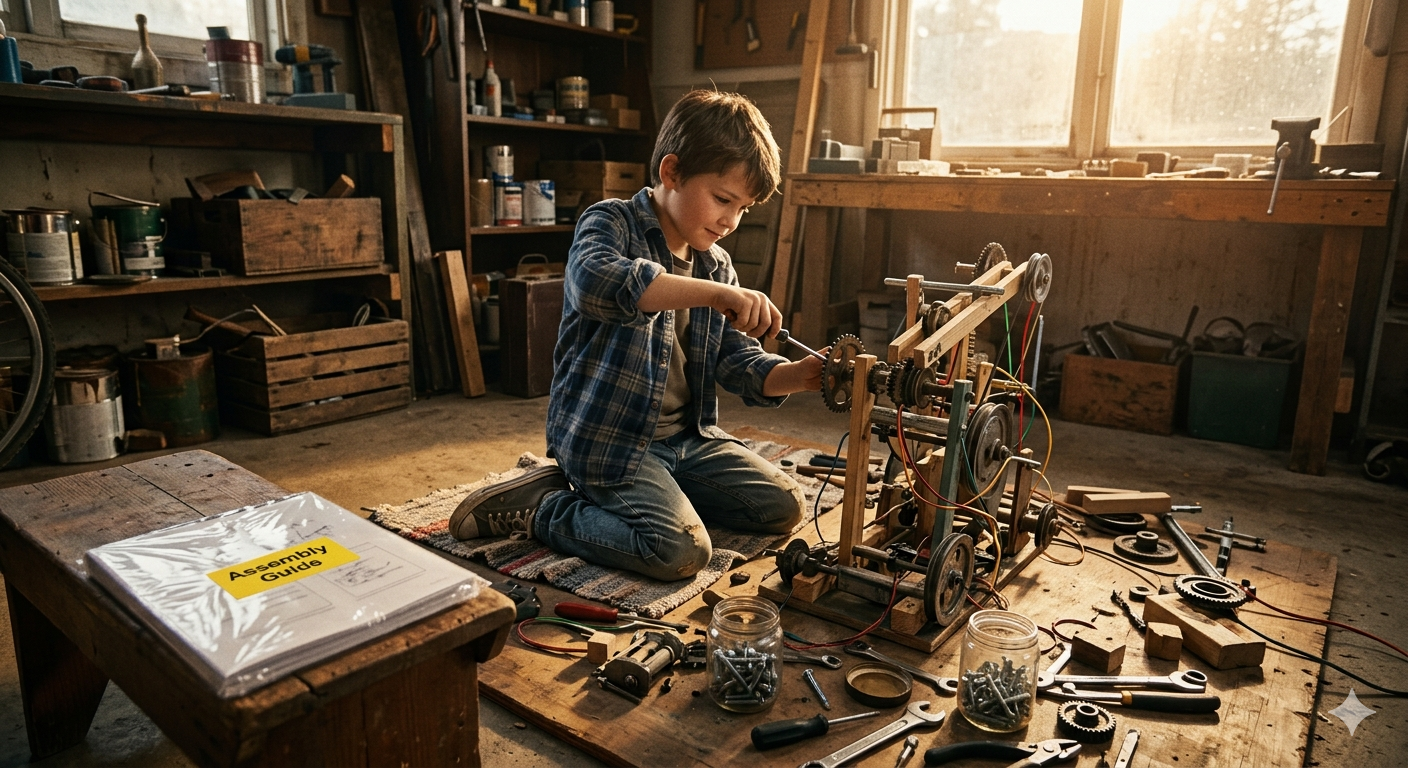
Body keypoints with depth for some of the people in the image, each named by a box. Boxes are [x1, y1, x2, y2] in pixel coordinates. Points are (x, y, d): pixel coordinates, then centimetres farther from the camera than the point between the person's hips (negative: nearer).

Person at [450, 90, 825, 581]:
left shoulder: (717, 266, 10)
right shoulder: (611, 223, -10)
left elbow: (742, 366, 7)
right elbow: (595, 281, -36)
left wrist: (802, 375, -14)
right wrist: (716, 294, -39)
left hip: (685, 436, 8)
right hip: (607, 438, -8)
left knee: (784, 505, 7)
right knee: (681, 552, -24)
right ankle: (539, 506, -4)